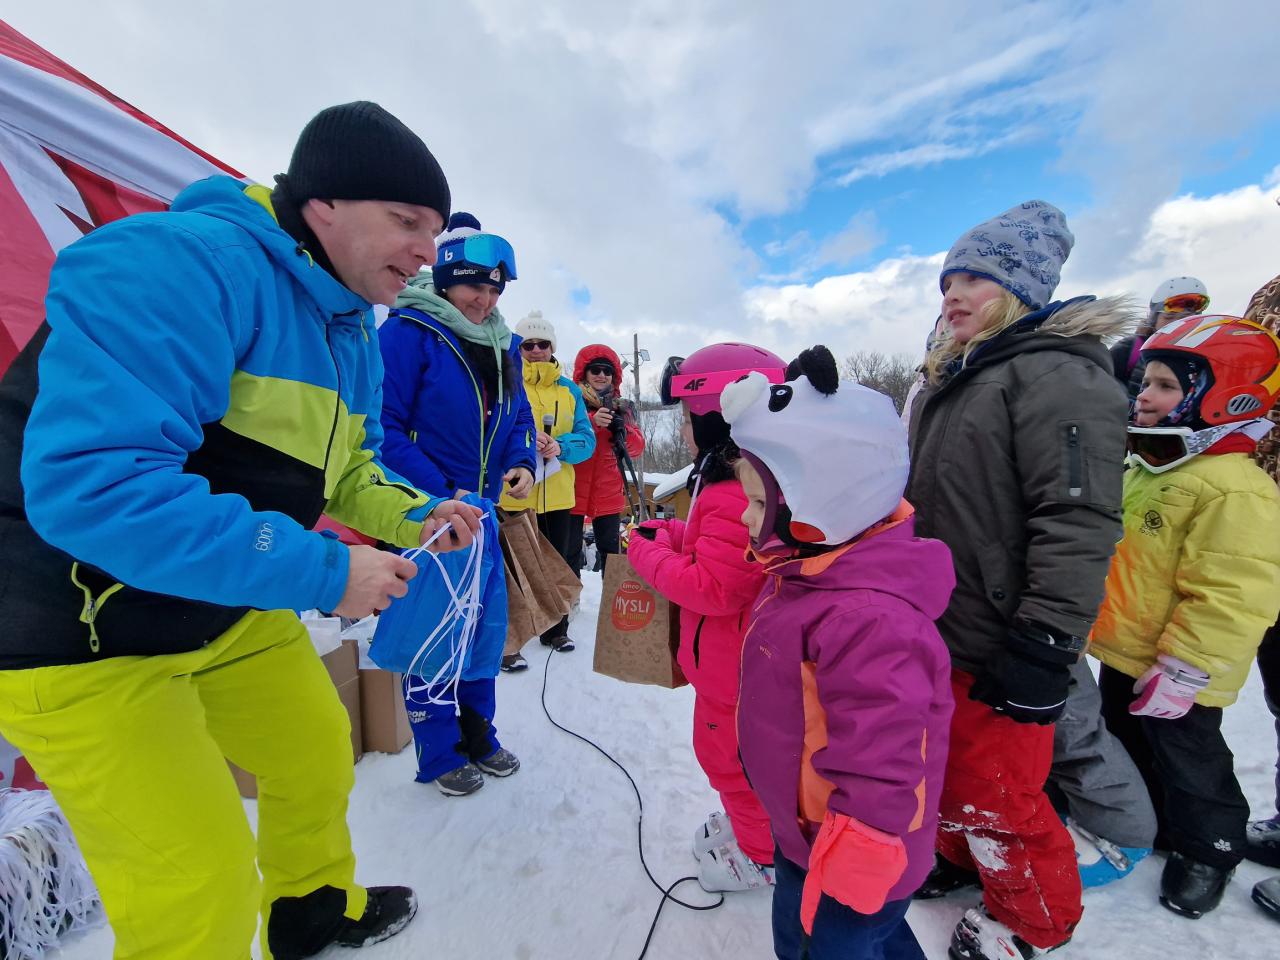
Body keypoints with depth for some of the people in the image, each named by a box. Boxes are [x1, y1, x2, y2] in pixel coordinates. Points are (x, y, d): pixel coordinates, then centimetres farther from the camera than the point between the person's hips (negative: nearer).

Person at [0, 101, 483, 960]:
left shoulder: (351, 331, 3)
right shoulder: (182, 263, -25)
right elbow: (91, 482, -34)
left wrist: (411, 515, -7)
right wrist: (320, 572, -31)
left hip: (235, 610, 8)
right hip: (81, 628, -8)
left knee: (318, 758, 21)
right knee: (199, 886, -2)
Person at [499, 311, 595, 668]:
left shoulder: (569, 389, 11)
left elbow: (587, 438, 5)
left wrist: (560, 446, -15)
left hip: (557, 495, 4)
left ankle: (555, 629, 33)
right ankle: (507, 639, 14)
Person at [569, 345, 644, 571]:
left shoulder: (621, 408, 10)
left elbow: (637, 448, 1)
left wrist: (620, 429, -18)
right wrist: (592, 423, -28)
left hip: (608, 495, 3)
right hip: (572, 493, -3)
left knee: (612, 552, 10)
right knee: (570, 552, 2)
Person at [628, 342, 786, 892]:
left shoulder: (734, 499, -33)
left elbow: (713, 588, -31)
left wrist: (649, 556, -20)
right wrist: (669, 534, 0)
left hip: (735, 668, -10)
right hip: (735, 660, 10)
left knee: (730, 754, 13)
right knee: (725, 749, 28)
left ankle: (762, 854, 38)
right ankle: (747, 823, 51)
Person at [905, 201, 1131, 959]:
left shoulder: (1059, 373, -14)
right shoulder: (955, 380, 14)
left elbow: (1078, 524, -23)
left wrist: (1044, 648, -24)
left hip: (996, 647, -8)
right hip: (935, 629, 8)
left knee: (995, 791, 9)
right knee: (947, 763, 23)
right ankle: (961, 855, 49)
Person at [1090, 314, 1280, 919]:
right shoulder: (1142, 469, 5)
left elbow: (1229, 598, -27)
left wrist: (1181, 673, -23)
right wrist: (1102, 625, 19)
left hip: (1174, 675, -8)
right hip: (1123, 655, 9)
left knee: (1187, 762, 14)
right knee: (1132, 746, 25)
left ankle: (1206, 852, 39)